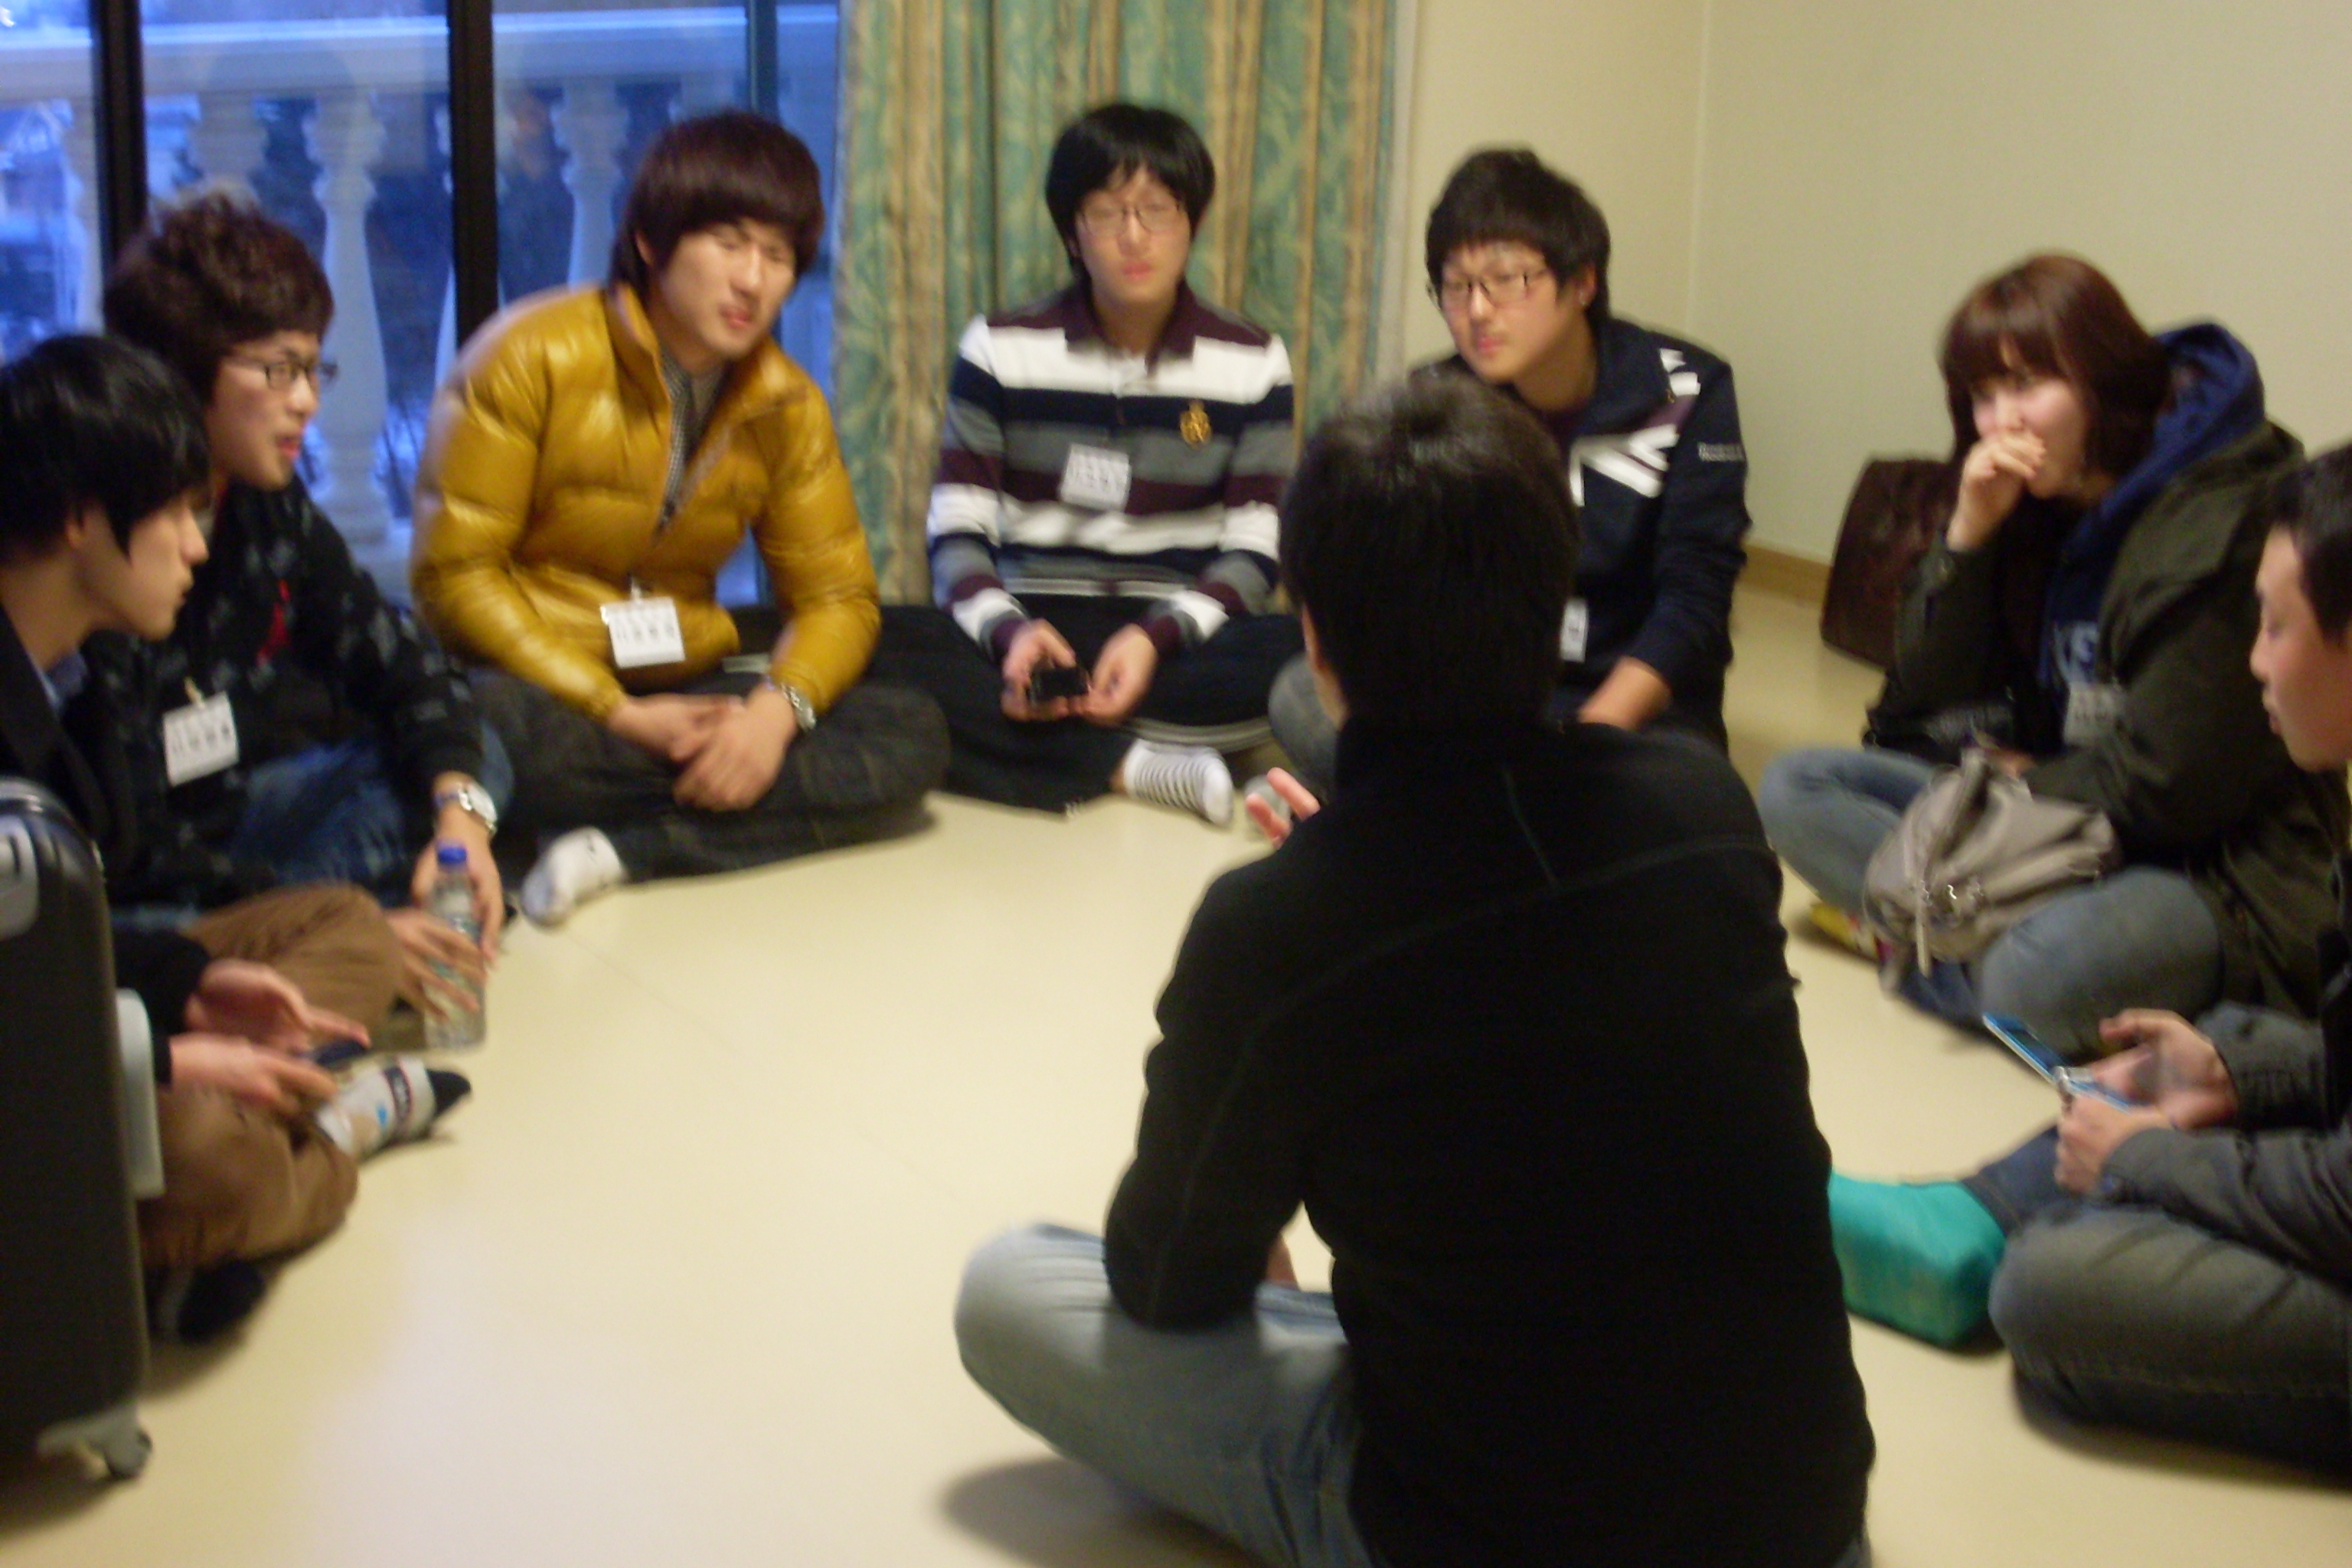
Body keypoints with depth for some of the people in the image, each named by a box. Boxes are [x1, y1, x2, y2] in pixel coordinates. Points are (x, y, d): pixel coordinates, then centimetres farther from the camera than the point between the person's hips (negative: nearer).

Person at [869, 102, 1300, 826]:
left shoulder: (1251, 364, 5)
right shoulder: (1001, 349, 5)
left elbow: (1252, 555, 1)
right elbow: (957, 534, 1)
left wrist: (1157, 637, -19)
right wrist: (1008, 631, -22)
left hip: (1179, 637, 0)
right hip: (1035, 626, 0)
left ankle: (1032, 737, -28)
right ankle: (1131, 766, -32)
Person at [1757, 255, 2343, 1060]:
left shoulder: (2220, 525, -18)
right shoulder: (2038, 511, 6)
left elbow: (2163, 788, -19)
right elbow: (1925, 712, 3)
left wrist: (2026, 777, -1)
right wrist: (1969, 535, -8)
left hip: (2216, 875, -8)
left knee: (2041, 976, -40)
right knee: (1794, 788, -4)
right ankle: (1977, 938, -20)